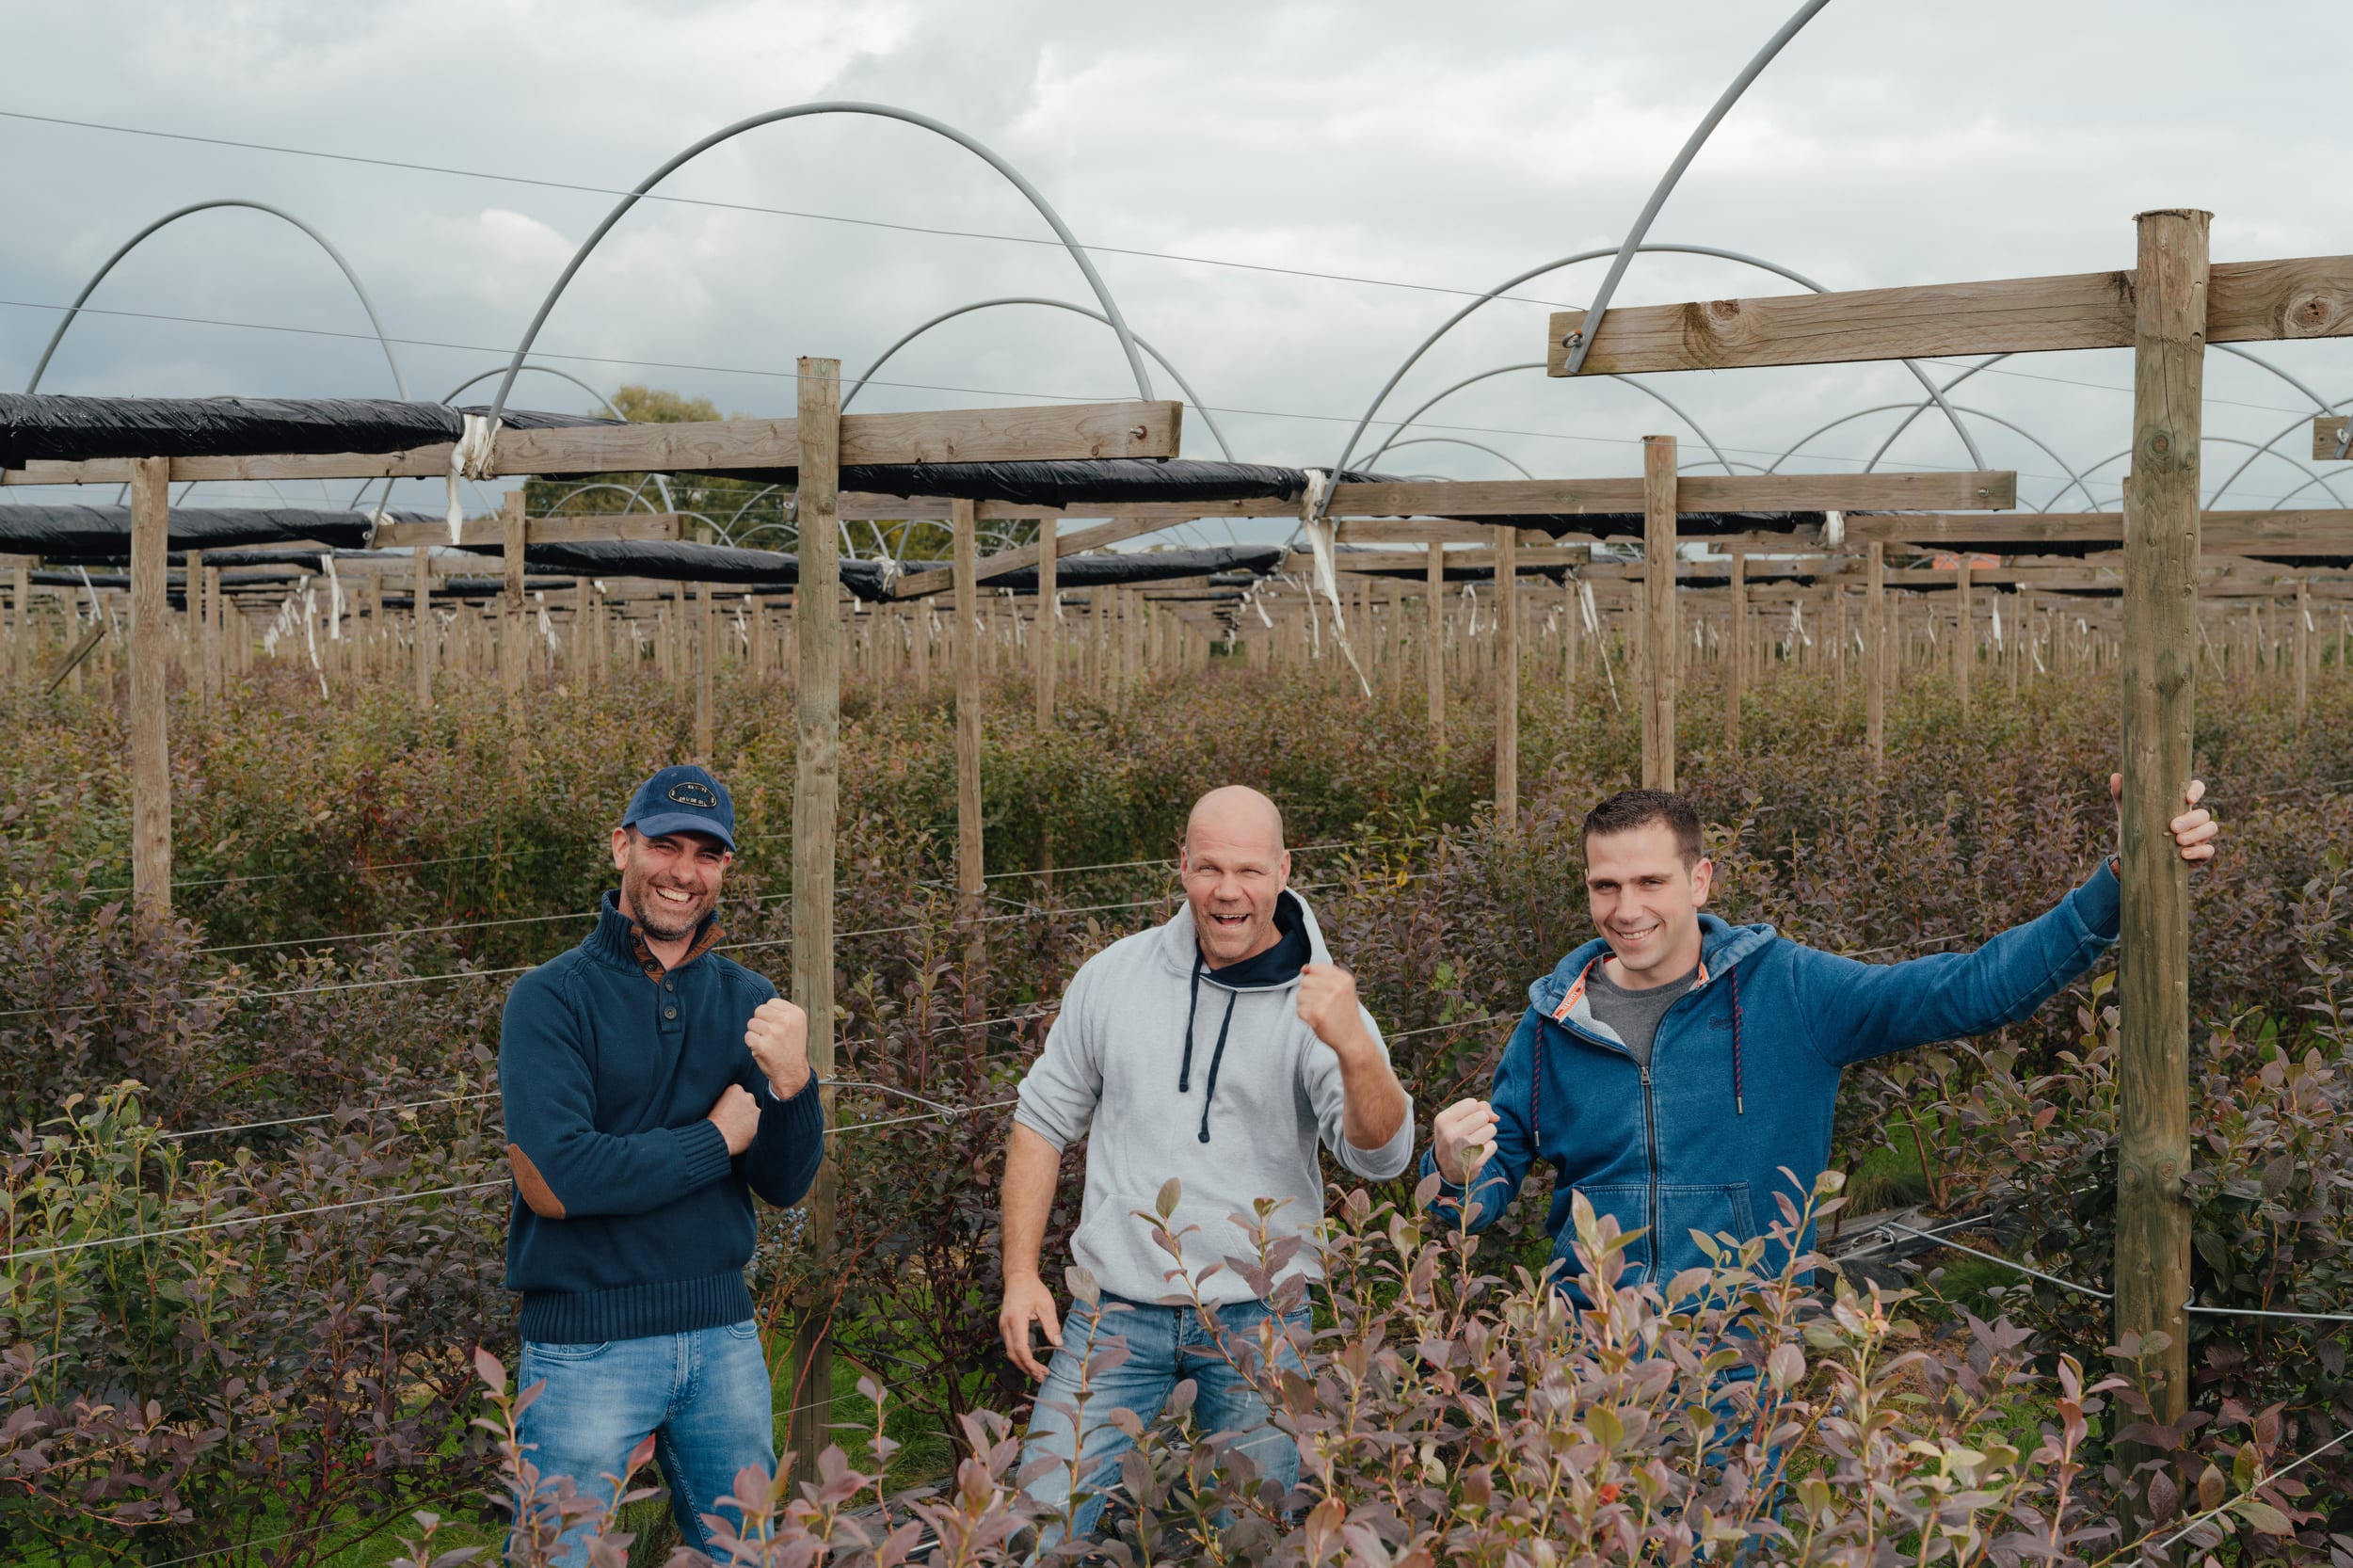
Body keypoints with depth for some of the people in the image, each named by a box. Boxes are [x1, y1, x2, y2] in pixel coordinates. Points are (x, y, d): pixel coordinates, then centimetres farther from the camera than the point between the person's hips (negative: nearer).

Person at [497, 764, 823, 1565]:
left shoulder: (748, 1002, 5)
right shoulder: (552, 997, -8)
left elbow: (786, 1185, 1)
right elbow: (551, 1181, -19)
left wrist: (791, 1084, -19)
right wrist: (716, 1139, -10)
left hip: (723, 1335, 5)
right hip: (586, 1345, -4)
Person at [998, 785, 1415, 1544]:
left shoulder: (1316, 1004, -6)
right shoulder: (1115, 975, 1)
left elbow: (1382, 1157, -18)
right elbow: (1044, 1119, 10)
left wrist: (1354, 1046, -37)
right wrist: (1021, 1275, 3)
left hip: (1257, 1317, -1)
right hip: (1117, 1308, 1)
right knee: (1041, 1530, -3)